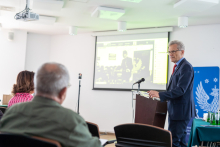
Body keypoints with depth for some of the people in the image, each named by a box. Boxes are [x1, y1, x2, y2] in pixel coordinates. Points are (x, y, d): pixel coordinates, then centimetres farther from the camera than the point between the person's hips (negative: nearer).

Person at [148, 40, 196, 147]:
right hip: (177, 110, 10)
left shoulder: (186, 67, -16)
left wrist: (160, 94, -30)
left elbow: (180, 90, -25)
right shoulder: (178, 66, 15)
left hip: (180, 111, -10)